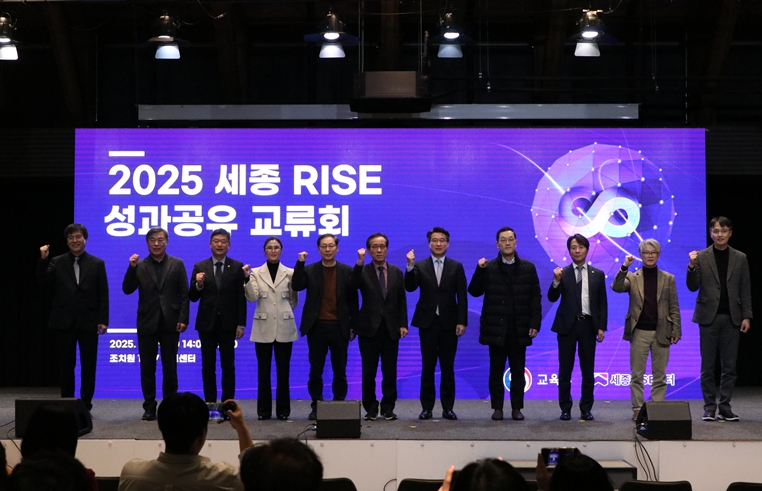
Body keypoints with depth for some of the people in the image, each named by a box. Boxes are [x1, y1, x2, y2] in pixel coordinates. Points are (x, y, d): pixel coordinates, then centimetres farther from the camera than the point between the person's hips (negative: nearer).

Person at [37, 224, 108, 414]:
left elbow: (103, 294, 1)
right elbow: (45, 284, -6)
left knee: (88, 366, 3)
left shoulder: (97, 264, 4)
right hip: (64, 322, 1)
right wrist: (43, 260, -16)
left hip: (88, 322, -1)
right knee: (66, 366, 7)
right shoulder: (57, 262, 6)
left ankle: (86, 404, 10)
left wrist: (103, 320, -7)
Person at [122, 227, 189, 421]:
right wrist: (132, 267, -15)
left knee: (170, 368, 5)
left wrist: (183, 318, -8)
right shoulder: (140, 266, 6)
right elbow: (127, 290, -3)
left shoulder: (177, 264, 4)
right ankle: (149, 407, 10)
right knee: (147, 368, 3)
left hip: (170, 323, -1)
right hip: (147, 323, 1)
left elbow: (184, 294, 1)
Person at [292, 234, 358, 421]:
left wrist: (353, 326, 1)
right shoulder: (309, 270, 5)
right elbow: (297, 286, -12)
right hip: (317, 327, 0)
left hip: (339, 327, 0)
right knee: (315, 371, 5)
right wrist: (300, 262, -16)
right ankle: (316, 407, 11)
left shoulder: (347, 271, 4)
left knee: (340, 371, 5)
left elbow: (353, 300, 5)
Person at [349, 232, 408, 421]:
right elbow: (353, 285, -22)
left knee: (390, 371, 4)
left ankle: (388, 408, 13)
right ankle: (370, 409, 11)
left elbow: (401, 300, 7)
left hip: (391, 328, 2)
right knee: (369, 371, 2)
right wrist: (360, 262, -30)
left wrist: (403, 324, -1)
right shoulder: (363, 271, 0)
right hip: (369, 328, -2)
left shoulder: (396, 272, 8)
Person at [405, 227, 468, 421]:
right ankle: (427, 408, 7)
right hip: (427, 322, 0)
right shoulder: (419, 266, 4)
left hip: (449, 323, 0)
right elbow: (410, 287, -10)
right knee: (428, 368, 3)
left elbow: (462, 296, 1)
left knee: (448, 368, 4)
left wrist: (462, 322, -7)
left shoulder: (456, 267, 5)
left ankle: (448, 408, 9)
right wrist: (410, 266, -24)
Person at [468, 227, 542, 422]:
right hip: (496, 328, -1)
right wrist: (480, 270, -15)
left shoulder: (528, 268, 4)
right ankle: (497, 407, 11)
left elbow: (535, 297, 2)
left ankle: (517, 408, 12)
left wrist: (535, 323, -5)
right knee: (496, 370, 4)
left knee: (518, 370, 6)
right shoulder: (488, 267, 2)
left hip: (519, 329, 1)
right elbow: (474, 291, -3)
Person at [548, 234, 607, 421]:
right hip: (567, 325, -1)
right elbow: (552, 298, -6)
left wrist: (601, 327, -1)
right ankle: (565, 409, 8)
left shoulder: (597, 274, 7)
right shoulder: (562, 273, 3)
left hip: (588, 325, 1)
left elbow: (602, 303, 7)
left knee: (588, 370, 5)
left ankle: (586, 409, 11)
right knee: (565, 370, 2)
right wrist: (557, 281, -23)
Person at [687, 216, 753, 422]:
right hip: (709, 316, -1)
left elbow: (745, 290, 7)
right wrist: (692, 266, -17)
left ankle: (725, 407, 8)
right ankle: (709, 406, 8)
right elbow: (693, 287, -1)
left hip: (731, 318, 1)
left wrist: (746, 316, -1)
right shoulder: (701, 257, 2)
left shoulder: (740, 258, 7)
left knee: (729, 366, 2)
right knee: (707, 366, 1)